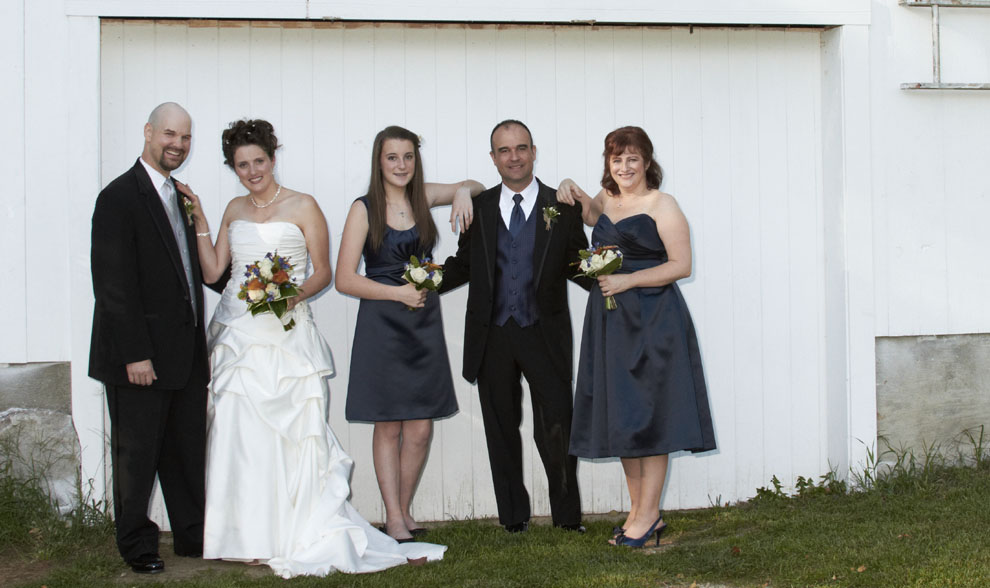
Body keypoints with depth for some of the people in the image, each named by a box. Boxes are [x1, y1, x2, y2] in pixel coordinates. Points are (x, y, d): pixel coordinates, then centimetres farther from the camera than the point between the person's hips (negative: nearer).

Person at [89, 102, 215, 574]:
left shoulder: (180, 197, 14)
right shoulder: (119, 197, -11)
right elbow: (114, 285, -16)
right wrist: (135, 354, -20)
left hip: (185, 354, 7)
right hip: (141, 355, -7)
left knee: (188, 452, 14)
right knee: (137, 454, 5)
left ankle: (193, 536, 26)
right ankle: (137, 544, 19)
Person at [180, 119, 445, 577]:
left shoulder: (302, 207, 1)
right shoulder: (235, 210, 15)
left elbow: (323, 272, 1)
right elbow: (213, 270, 12)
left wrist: (296, 293, -18)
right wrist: (199, 220, 5)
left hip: (286, 334, -4)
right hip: (237, 333, 4)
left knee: (291, 432, -7)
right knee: (238, 433, 0)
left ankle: (295, 535, 0)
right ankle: (249, 536, 7)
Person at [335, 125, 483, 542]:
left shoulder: (422, 198, 6)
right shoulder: (364, 209, -5)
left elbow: (474, 186, 21)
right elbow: (345, 279, -7)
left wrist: (464, 192, -2)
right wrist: (397, 292, -13)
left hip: (424, 324, 4)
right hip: (382, 325, -4)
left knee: (420, 429, 5)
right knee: (388, 427, 1)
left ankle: (404, 509, 20)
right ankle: (393, 520, 8)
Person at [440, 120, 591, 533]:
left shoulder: (562, 209, 3)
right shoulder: (478, 208, 6)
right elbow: (464, 264, 11)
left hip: (544, 335, -2)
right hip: (492, 336, 2)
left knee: (556, 429, -1)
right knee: (501, 429, 10)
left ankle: (567, 515, 17)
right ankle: (513, 516, 23)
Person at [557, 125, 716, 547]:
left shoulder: (661, 205, -6)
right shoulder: (606, 201, 13)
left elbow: (681, 265, -12)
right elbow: (591, 216, 38)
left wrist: (626, 280, -17)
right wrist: (573, 193, 16)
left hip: (653, 318, -7)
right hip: (610, 321, 7)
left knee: (649, 415, -4)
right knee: (619, 415, 7)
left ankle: (649, 513, 2)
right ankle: (639, 511, 15)